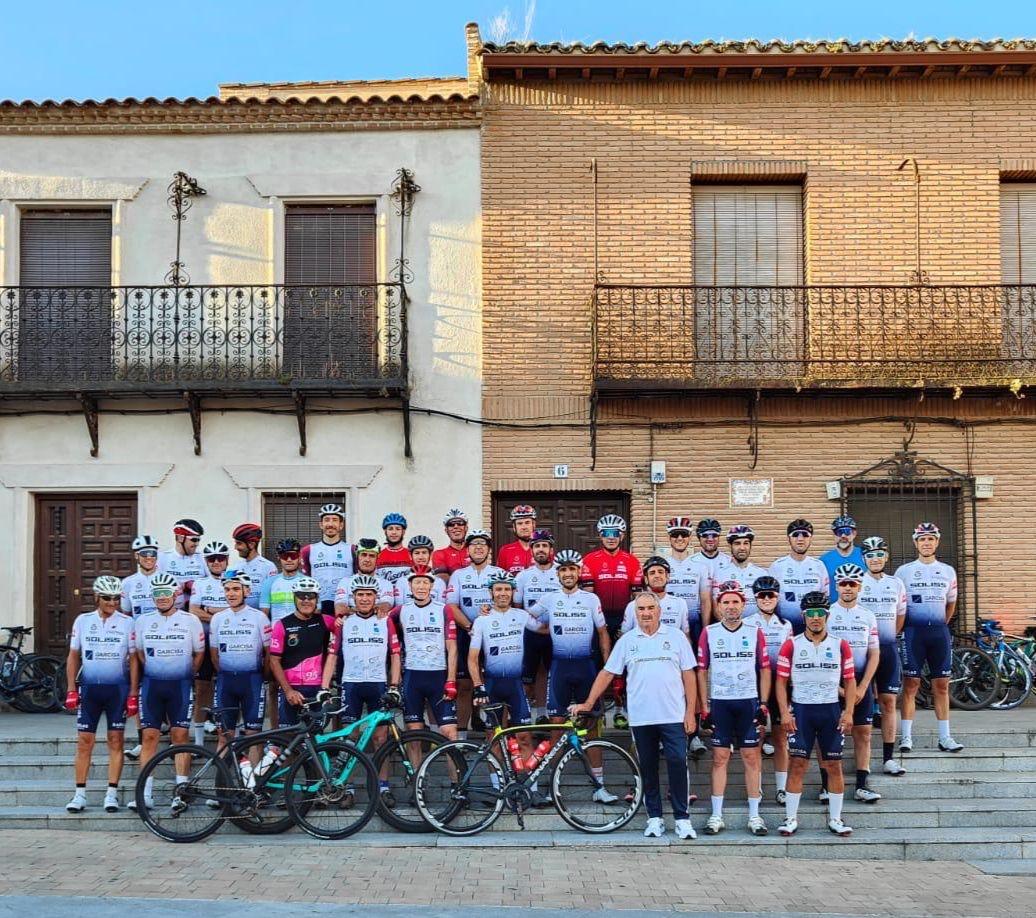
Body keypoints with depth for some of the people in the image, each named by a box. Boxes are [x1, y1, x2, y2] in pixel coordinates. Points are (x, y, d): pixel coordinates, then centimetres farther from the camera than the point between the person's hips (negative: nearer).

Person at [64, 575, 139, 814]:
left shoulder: (127, 623, 0)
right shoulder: (83, 621, 4)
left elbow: (133, 659, 1)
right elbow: (73, 656, 9)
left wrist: (133, 693, -4)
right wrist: (71, 689, 3)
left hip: (118, 688, -1)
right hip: (89, 687, 1)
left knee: (115, 740, 2)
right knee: (85, 740, 1)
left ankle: (112, 794, 7)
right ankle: (80, 794, 8)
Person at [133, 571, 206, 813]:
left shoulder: (190, 620, 0)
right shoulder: (144, 621, 6)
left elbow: (199, 653, 8)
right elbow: (139, 652, 17)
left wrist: (186, 676, 8)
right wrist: (152, 672, 10)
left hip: (180, 685, -2)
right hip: (151, 684, 2)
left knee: (180, 736, -3)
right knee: (149, 736, 0)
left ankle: (181, 793, 0)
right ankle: (145, 794, 4)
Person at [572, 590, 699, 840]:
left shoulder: (675, 637, 3)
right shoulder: (627, 640, 6)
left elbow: (688, 675, 3)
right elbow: (607, 673, 8)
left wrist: (690, 711, -2)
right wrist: (588, 703, 2)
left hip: (674, 716, -1)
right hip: (641, 718, 2)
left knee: (678, 764, -5)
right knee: (648, 768, 8)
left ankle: (682, 819, 3)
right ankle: (654, 818, 17)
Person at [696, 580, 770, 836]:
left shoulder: (755, 632, 4)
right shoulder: (709, 633, 3)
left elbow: (765, 670, 6)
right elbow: (701, 671, 5)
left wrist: (764, 705, 0)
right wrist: (704, 708, 0)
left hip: (749, 702, 0)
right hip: (719, 702, 0)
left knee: (752, 757, 2)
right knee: (720, 757, 3)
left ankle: (754, 815, 9)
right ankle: (717, 816, 8)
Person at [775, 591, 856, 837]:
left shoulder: (840, 646, 5)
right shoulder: (791, 645, 1)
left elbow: (849, 681, 8)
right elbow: (781, 681, 1)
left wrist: (848, 712, -2)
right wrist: (784, 712, -7)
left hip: (831, 710, 1)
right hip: (801, 709, -1)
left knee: (834, 765, 4)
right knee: (798, 764, -1)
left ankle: (835, 818, 15)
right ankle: (791, 818, 7)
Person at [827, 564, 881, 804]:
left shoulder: (868, 617, 8)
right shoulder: (826, 614, 0)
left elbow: (874, 655, 5)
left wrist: (862, 687, -6)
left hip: (861, 682, 3)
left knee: (863, 733, 1)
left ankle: (861, 785, 6)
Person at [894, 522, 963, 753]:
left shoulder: (948, 571, 11)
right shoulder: (904, 571, 3)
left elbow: (951, 603, 19)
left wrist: (940, 627, 14)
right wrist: (903, 628, 2)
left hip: (939, 630, 3)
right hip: (914, 630, -3)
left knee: (942, 684, 4)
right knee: (911, 683, -4)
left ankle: (945, 737, 9)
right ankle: (906, 736, 0)